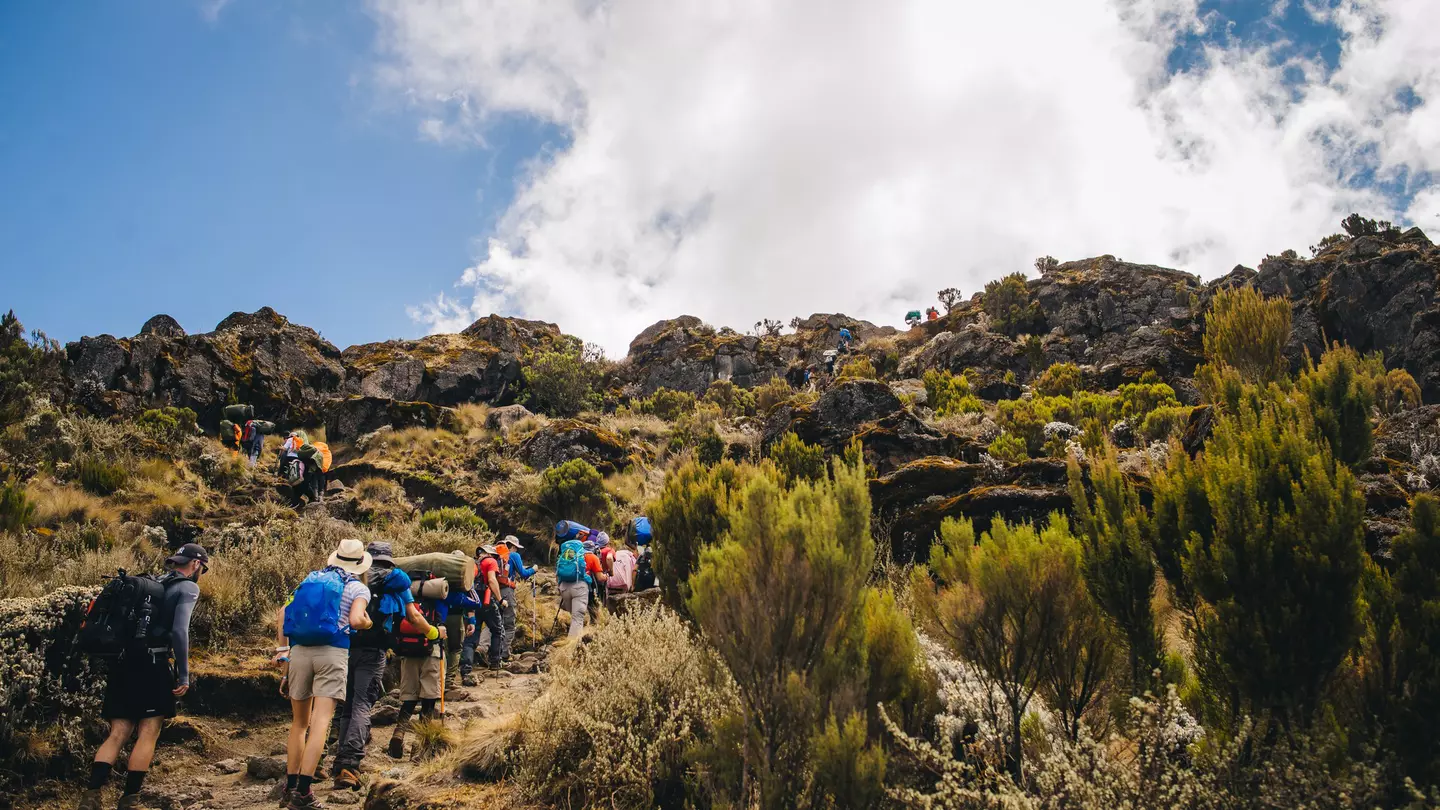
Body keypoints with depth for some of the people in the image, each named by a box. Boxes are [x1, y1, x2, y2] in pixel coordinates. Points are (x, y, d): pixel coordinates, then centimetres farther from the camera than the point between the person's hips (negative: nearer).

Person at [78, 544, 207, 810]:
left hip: (123, 664, 7)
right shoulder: (188, 588, -2)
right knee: (148, 734, 0)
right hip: (152, 666, -7)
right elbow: (179, 631, -14)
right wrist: (184, 675, -12)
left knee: (117, 734, 6)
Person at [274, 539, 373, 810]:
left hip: (299, 652, 5)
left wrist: (282, 650, 14)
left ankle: (290, 786, 22)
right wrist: (368, 623, 10)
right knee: (320, 722, -7)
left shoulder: (311, 578, 18)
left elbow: (283, 612, 11)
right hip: (333, 653, -4)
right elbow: (355, 620, -13)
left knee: (299, 722, 18)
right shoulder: (358, 587, 4)